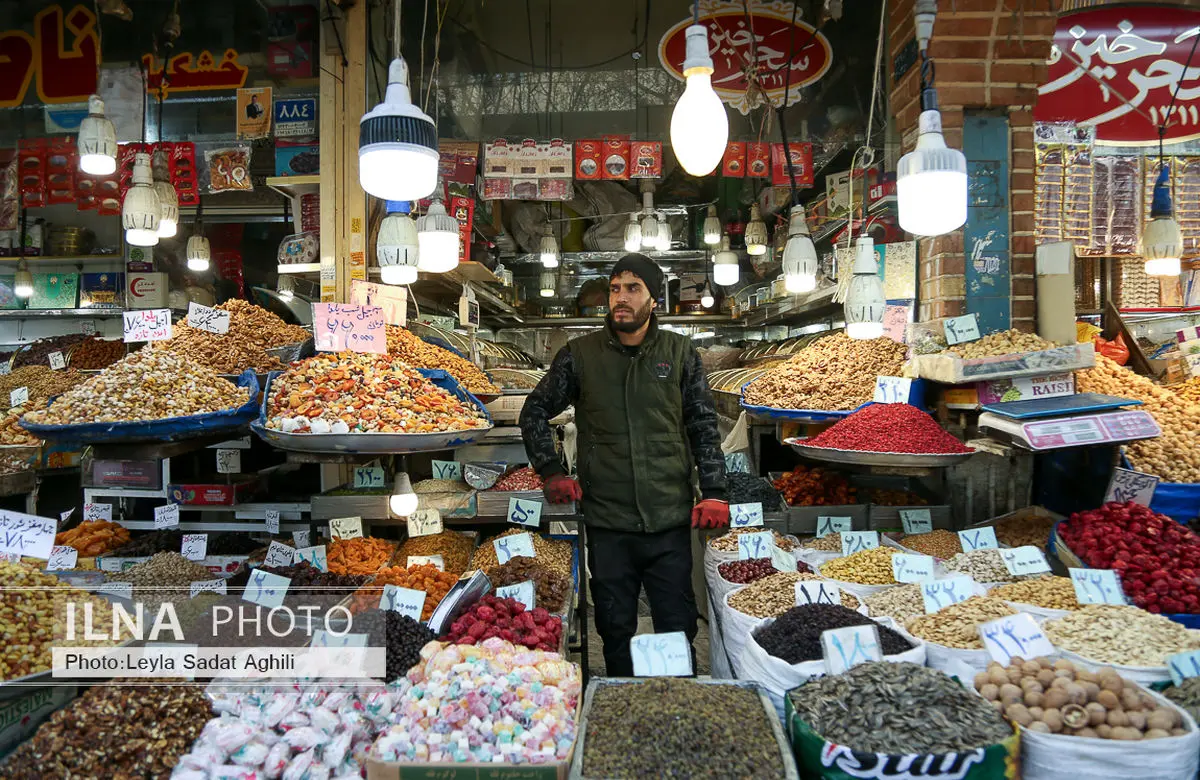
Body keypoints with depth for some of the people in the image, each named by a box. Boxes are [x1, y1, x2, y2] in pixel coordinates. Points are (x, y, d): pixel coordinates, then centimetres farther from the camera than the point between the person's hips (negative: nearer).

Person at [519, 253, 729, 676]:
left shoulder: (680, 353, 4)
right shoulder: (580, 355, 2)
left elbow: (704, 425, 6)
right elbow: (534, 412, 12)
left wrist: (713, 491, -2)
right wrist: (551, 472, 4)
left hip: (670, 519, 0)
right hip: (607, 520, 0)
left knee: (678, 627, 9)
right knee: (615, 628, 11)